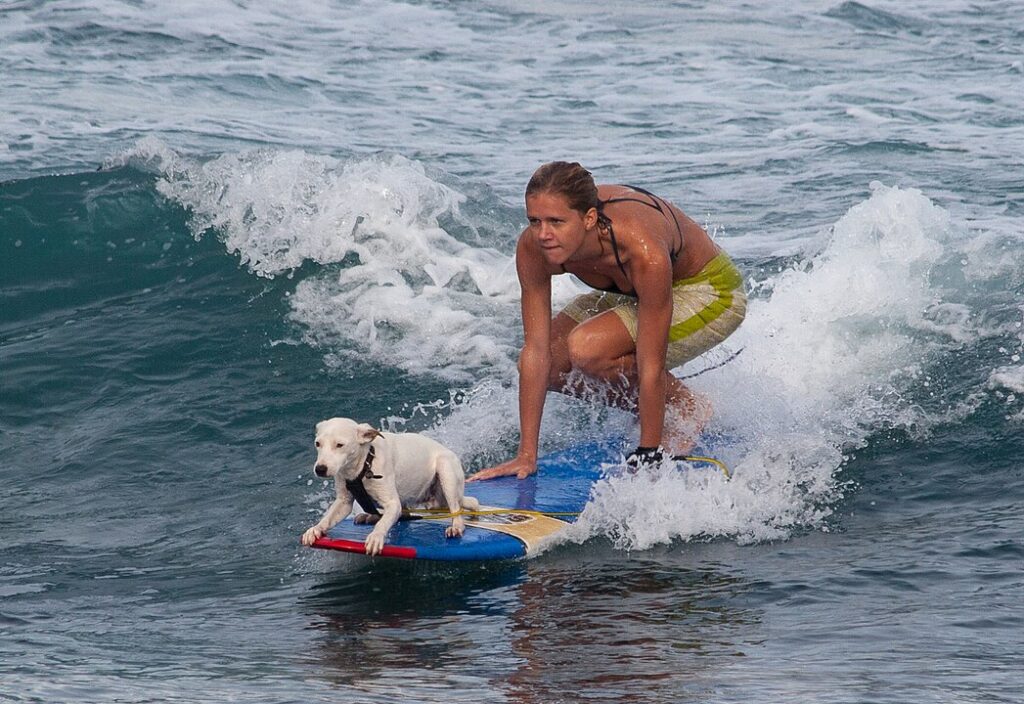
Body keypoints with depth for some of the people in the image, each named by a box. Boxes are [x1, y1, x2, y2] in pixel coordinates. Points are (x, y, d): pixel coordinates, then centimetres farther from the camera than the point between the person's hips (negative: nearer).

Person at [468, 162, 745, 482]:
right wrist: (526, 456, -20)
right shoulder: (533, 248, -24)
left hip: (711, 294, -6)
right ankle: (653, 409, 9)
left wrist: (648, 456, -28)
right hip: (631, 295, 7)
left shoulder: (644, 251, -40)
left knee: (587, 348, -28)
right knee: (550, 365, -11)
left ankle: (688, 410, -5)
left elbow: (651, 366, -34)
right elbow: (536, 351, -20)